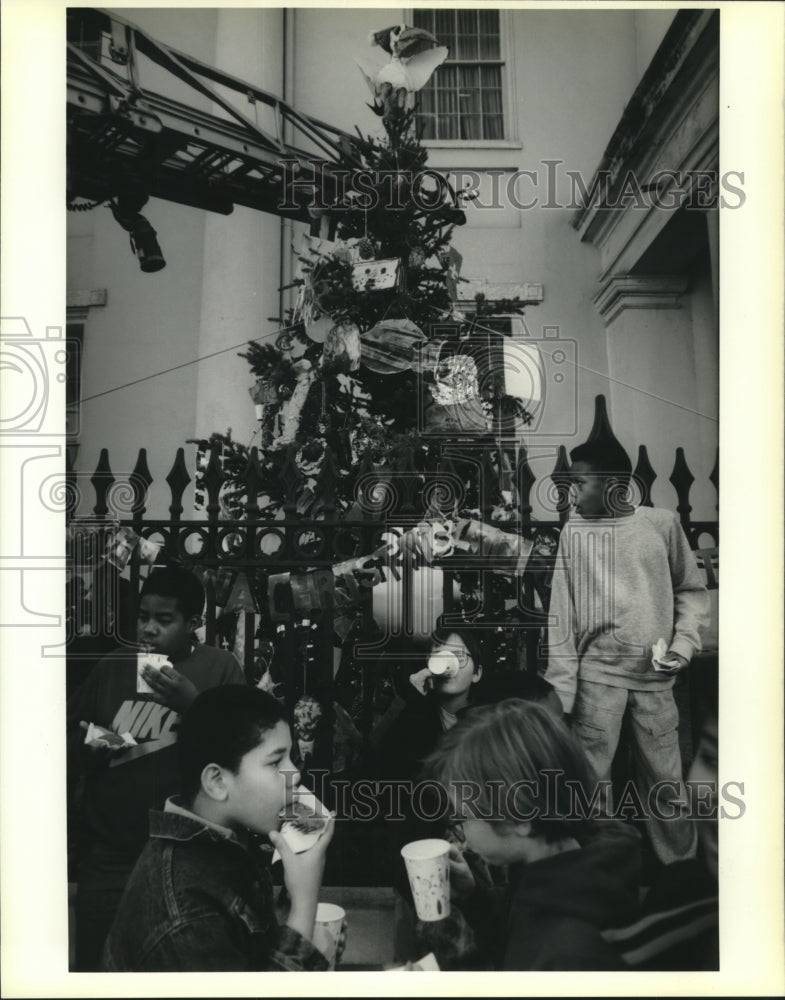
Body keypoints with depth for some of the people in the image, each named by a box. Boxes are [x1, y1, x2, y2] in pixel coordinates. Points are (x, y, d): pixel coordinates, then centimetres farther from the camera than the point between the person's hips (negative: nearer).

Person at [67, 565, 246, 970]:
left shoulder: (220, 668, -5)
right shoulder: (111, 667, 4)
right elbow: (69, 741, 12)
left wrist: (192, 702, -22)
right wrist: (87, 749, -10)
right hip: (108, 854, 2)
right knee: (95, 961, 10)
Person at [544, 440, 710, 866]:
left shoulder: (662, 523, 0)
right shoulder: (574, 531, -1)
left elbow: (692, 589, 11)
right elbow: (561, 614, -1)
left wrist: (684, 641, -5)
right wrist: (561, 688, -5)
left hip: (656, 675, 1)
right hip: (598, 673, -1)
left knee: (665, 782, 9)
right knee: (592, 780, 2)